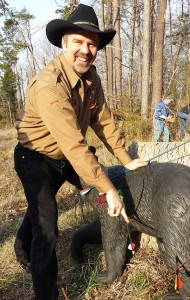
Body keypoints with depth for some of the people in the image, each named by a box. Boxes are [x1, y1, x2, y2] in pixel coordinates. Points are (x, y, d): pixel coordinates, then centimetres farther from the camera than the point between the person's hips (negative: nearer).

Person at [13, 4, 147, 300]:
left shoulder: (91, 78, -7)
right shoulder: (49, 84, -34)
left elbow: (103, 121, -3)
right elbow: (74, 145, -38)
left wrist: (126, 160, -3)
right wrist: (109, 190, -36)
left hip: (63, 158, 8)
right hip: (36, 159, -8)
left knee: (41, 208, 28)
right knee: (46, 228, -10)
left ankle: (23, 252, 56)